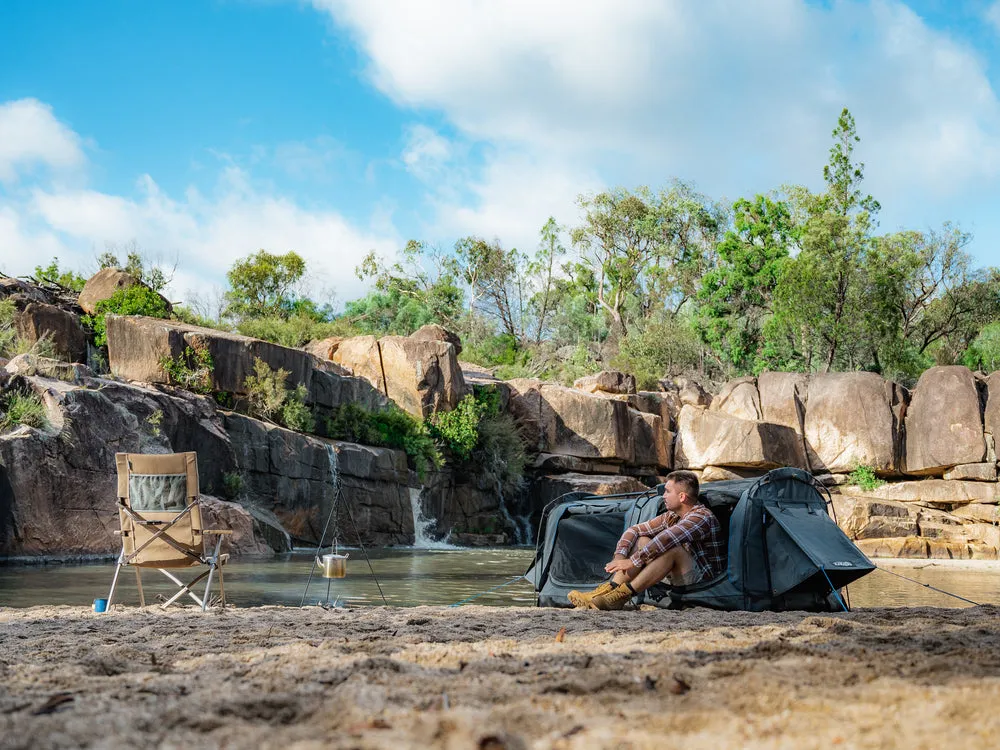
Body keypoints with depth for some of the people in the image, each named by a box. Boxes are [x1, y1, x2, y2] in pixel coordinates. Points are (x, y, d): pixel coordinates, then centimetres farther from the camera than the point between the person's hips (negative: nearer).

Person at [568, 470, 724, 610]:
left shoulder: (702, 516, -19)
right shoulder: (671, 517, 8)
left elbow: (667, 537, -33)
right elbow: (634, 530, 7)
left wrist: (633, 561, -33)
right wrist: (619, 556, -11)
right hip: (676, 579, 8)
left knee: (671, 548, -33)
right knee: (641, 541, -5)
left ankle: (623, 595, -33)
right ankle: (611, 588, -22)